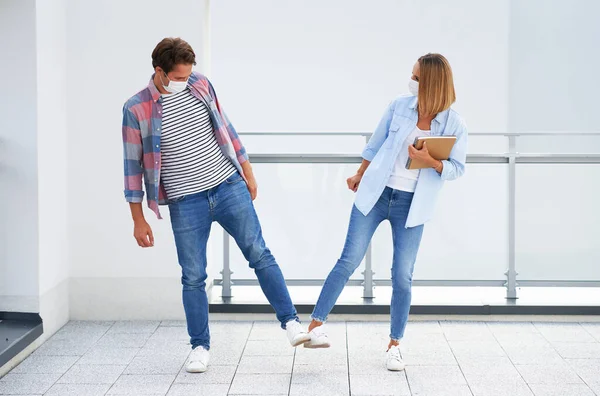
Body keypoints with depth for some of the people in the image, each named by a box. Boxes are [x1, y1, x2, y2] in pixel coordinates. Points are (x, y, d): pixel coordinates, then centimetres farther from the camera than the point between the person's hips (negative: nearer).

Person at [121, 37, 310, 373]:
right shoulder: (137, 109, -9)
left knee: (260, 255, 0)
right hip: (185, 203, -2)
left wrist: (247, 171, 14)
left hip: (229, 186, 2)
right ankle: (200, 347, 17)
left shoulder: (200, 84, 1)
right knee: (193, 277, 3)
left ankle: (292, 323, 8)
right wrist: (139, 221, -3)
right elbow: (134, 165, -4)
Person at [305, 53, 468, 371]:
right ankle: (315, 325, 2)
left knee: (402, 276, 0)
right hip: (375, 194, 1)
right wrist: (360, 175, 21)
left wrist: (431, 162, -22)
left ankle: (394, 345, 15)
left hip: (411, 205, -1)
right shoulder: (399, 107, -3)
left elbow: (457, 169, -3)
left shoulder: (454, 125, -8)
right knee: (349, 260, -4)